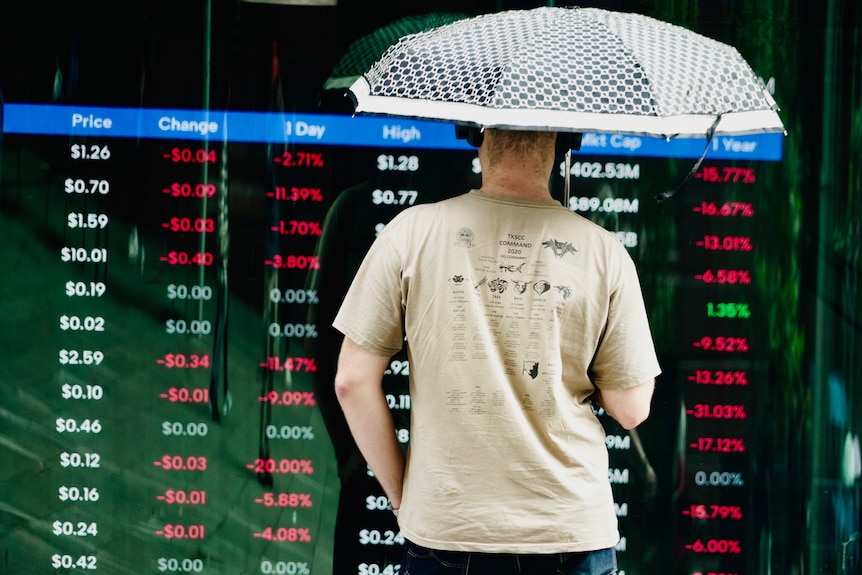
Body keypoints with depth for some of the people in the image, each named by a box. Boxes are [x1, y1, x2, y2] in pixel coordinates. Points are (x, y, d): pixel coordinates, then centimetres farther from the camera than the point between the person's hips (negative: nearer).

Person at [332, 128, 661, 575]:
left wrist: (401, 495, 7)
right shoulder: (605, 253, -5)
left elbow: (353, 381, -3)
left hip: (443, 531, 0)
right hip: (573, 535, 0)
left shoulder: (411, 232, -6)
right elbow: (630, 409, -2)